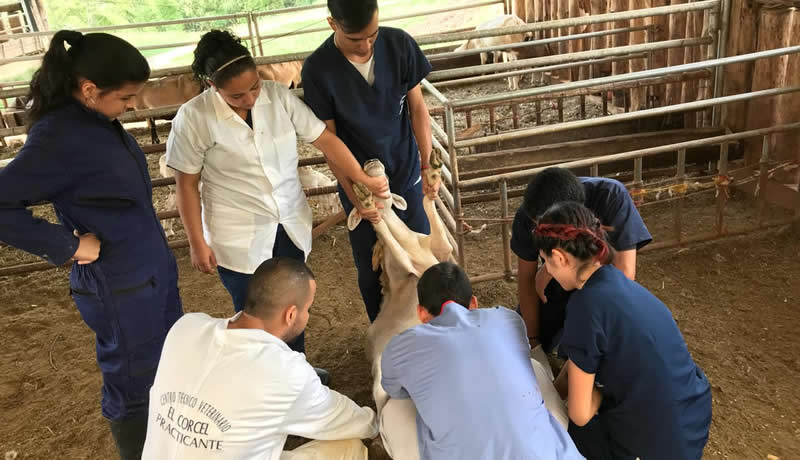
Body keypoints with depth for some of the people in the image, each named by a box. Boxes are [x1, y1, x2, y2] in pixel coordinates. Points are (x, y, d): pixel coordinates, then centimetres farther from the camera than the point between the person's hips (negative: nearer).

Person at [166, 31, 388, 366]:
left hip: (290, 223, 4)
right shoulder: (194, 118, -17)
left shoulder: (278, 95, -9)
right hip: (238, 237, -3)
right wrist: (198, 243, -8)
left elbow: (324, 139, -6)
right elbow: (186, 185, -9)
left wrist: (365, 179, -11)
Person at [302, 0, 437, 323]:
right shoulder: (318, 70, -18)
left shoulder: (400, 45, -12)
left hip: (407, 175, 2)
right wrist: (353, 194, -17)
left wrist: (427, 165, -9)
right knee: (371, 268, 12)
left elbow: (417, 108, -3)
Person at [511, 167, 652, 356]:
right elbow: (526, 279, -12)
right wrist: (533, 342, -11)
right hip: (556, 281, 3)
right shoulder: (528, 215, -24)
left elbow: (624, 274, -38)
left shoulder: (612, 196, -34)